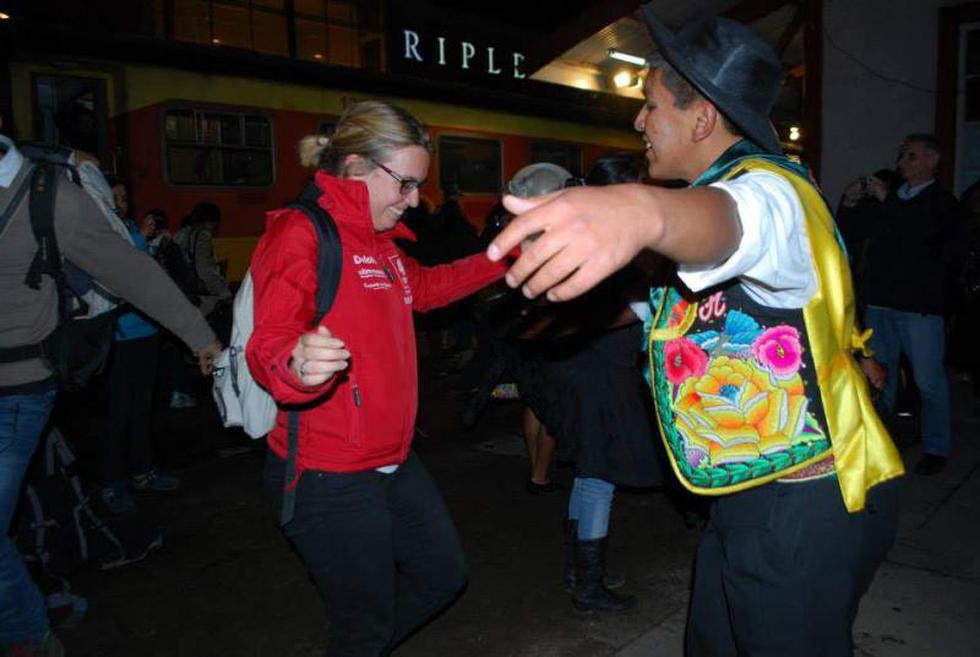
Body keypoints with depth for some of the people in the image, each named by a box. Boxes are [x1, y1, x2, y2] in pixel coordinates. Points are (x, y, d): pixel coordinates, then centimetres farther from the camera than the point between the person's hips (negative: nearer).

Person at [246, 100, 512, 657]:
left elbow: (427, 286, 28)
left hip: (394, 461, 9)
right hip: (328, 479, -9)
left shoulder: (379, 241, 11)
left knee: (443, 574, 22)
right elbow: (271, 342, -25)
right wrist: (298, 365, -49)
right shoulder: (301, 233, -16)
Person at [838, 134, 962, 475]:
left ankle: (936, 449, 13)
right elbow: (850, 226, 16)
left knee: (929, 382, 0)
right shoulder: (887, 199, 13)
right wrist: (851, 202, -2)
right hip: (881, 300, 6)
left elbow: (924, 230, -22)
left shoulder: (942, 202, -2)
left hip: (921, 306, -5)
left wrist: (887, 200, -20)